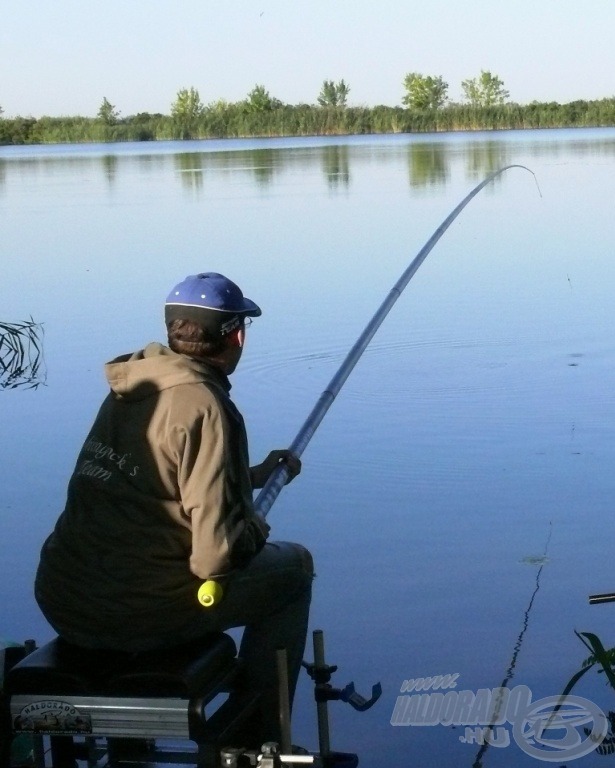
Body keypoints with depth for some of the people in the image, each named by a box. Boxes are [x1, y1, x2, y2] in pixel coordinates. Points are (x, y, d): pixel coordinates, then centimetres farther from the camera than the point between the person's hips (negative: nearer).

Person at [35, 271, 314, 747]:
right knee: (294, 565, 12)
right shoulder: (205, 407, -15)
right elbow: (218, 553, -19)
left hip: (61, 603, 8)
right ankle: (257, 742, 17)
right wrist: (257, 528, 3)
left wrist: (255, 474, 30)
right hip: (141, 613, -8)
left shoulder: (126, 391, 10)